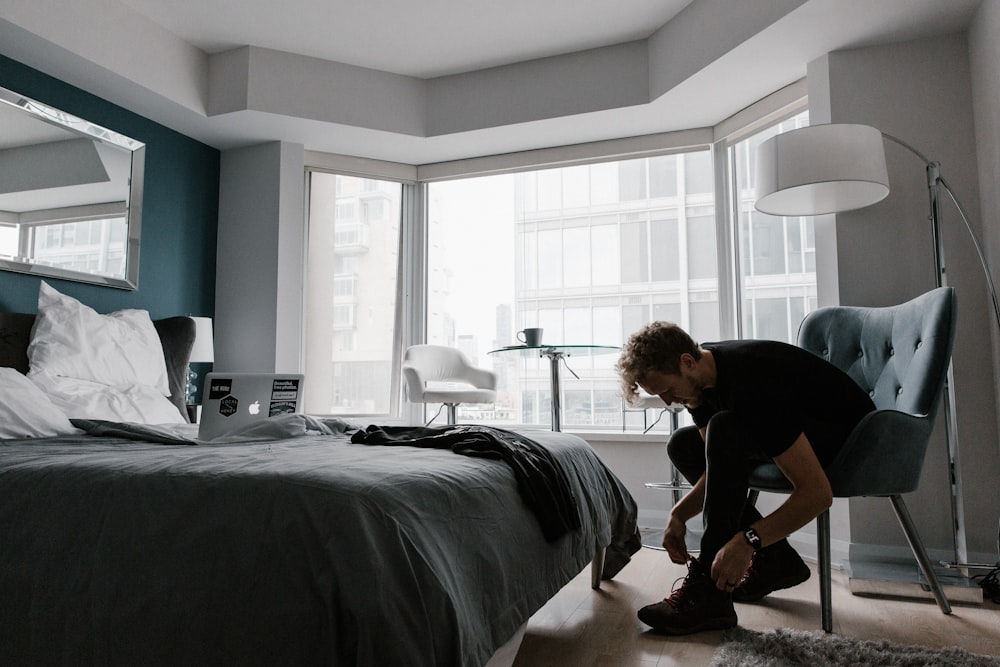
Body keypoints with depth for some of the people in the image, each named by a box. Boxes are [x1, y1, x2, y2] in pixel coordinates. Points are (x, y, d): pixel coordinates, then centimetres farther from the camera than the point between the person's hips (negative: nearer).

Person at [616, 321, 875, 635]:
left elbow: (817, 493, -34)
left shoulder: (752, 385, -34)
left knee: (725, 428, -32)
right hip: (794, 431, 9)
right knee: (683, 445, 5)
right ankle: (776, 560, 3)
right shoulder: (701, 375, -7)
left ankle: (710, 592, -25)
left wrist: (746, 541, -38)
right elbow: (721, 466, 1)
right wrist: (679, 515, -13)